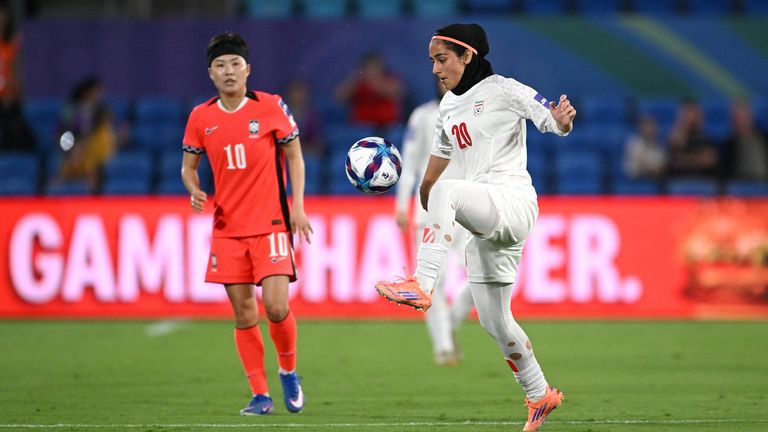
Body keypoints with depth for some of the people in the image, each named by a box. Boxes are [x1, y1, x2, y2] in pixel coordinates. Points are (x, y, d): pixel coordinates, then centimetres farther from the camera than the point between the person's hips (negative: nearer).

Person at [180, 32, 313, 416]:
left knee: (276, 306, -14)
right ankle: (260, 395, 9)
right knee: (244, 315, 0)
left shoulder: (271, 107, -2)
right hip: (227, 229, 2)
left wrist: (297, 206, -3)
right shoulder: (201, 118, 3)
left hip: (271, 223, -2)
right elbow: (189, 166, 14)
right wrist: (195, 192, -8)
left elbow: (294, 156, 6)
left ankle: (288, 371, 13)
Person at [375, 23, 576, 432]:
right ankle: (540, 395, 26)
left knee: (446, 190, -36)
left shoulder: (503, 90, -5)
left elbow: (556, 123, -15)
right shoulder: (449, 106, 18)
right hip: (485, 224, 8)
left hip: (514, 203, -8)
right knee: (493, 321, 10)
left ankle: (421, 286, -44)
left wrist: (562, 119, -35)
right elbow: (433, 169, 30)